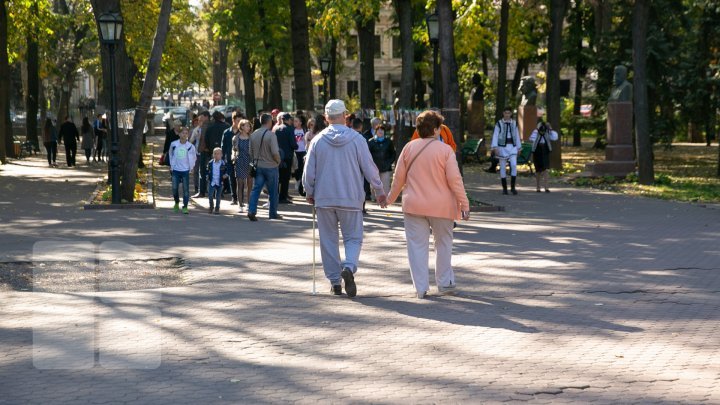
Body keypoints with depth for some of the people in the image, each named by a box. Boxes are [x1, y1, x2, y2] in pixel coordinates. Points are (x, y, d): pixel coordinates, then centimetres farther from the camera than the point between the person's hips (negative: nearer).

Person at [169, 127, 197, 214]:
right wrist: (171, 165, 12)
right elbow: (170, 154, 15)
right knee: (174, 188, 3)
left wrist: (192, 166, 8)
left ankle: (185, 207, 1)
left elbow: (194, 156, 12)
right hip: (175, 170, 1)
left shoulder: (190, 146, -4)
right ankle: (177, 203, 27)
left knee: (186, 189, -4)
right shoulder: (174, 144, -2)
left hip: (185, 170, -1)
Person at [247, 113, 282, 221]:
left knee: (256, 189, 4)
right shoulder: (271, 135, -16)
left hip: (258, 166, 5)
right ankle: (273, 213, 17)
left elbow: (250, 152, 8)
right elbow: (275, 153, -20)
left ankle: (251, 211, -10)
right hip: (270, 167, -4)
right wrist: (278, 161, -2)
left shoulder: (253, 135, 2)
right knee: (272, 192, 9)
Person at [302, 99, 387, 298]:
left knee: (328, 240, 10)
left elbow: (309, 172, 1)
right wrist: (379, 191, 12)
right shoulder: (356, 139, -6)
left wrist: (309, 192, 18)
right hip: (350, 199, -1)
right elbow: (369, 168, -2)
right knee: (353, 238, 6)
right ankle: (349, 267, -22)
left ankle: (335, 281, 10)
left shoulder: (318, 140, -2)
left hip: (324, 199, 1)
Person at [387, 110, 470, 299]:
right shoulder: (445, 149, -8)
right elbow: (454, 179, -11)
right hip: (441, 206, -1)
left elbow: (399, 177, 5)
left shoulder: (409, 148, 0)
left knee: (417, 246, 4)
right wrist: (464, 204, -5)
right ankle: (445, 283, 22)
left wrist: (391, 198, 20)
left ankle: (421, 288, 1)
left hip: (414, 205, 1)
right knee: (443, 244, 16)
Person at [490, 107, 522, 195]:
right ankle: (504, 188, 11)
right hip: (502, 147, -2)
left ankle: (513, 187, -5)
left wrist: (519, 148, 13)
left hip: (512, 147, 2)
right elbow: (495, 136, -5)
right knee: (503, 167, 2)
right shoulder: (499, 123, -1)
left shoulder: (514, 123, 9)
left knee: (514, 165, -13)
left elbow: (517, 136, 15)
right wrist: (495, 147, -15)